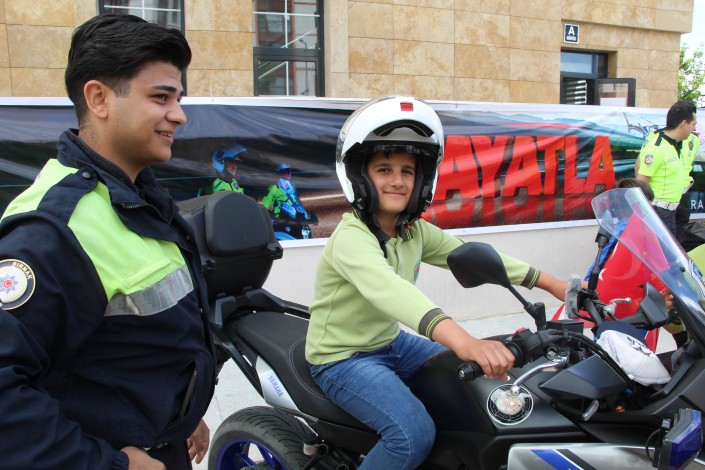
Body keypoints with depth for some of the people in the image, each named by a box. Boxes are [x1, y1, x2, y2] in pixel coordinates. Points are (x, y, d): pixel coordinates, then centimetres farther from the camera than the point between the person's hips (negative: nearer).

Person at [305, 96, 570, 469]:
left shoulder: (414, 232, 0)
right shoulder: (351, 238, -27)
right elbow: (386, 288, -45)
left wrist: (552, 283, -2)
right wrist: (463, 341, -60)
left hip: (391, 343, 8)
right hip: (343, 359, -8)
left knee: (485, 378, 8)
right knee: (414, 434, -28)